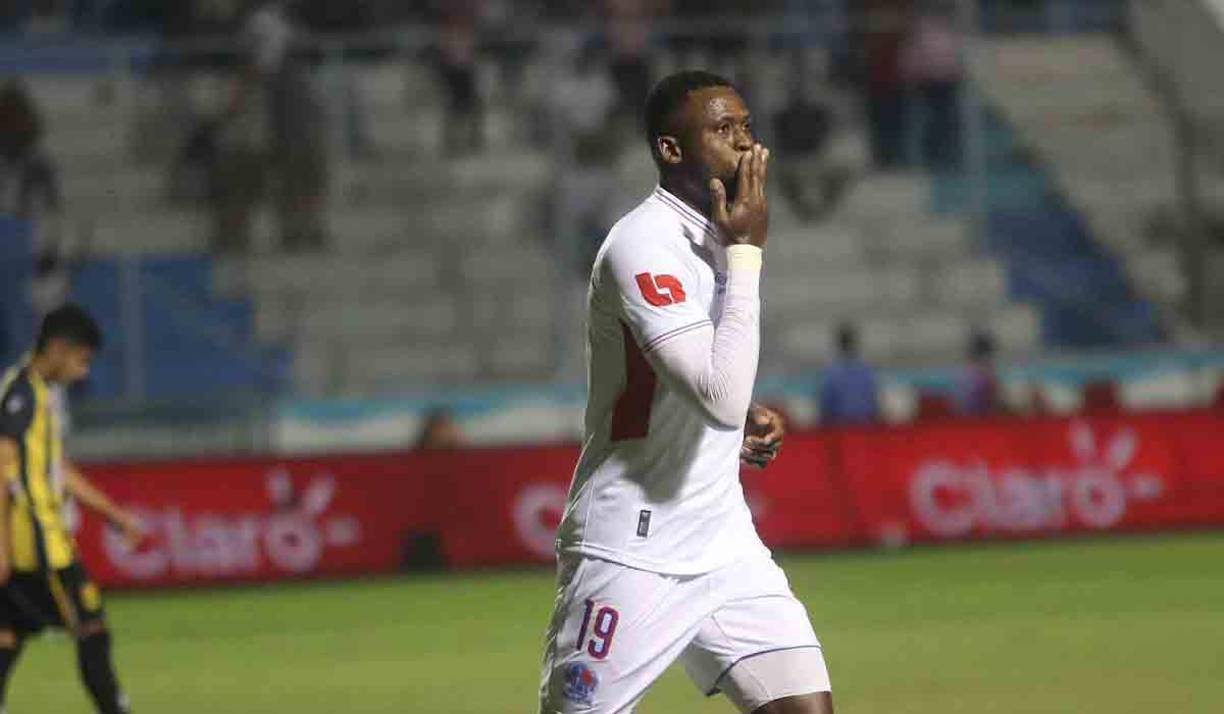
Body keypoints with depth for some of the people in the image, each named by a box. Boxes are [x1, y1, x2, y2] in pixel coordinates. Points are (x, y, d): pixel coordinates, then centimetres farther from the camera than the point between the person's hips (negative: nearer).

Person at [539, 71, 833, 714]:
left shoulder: (721, 234, 11)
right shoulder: (643, 245, -17)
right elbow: (722, 397, -27)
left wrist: (747, 417, 7)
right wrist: (745, 253, -21)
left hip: (723, 542, 8)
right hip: (634, 556, -8)